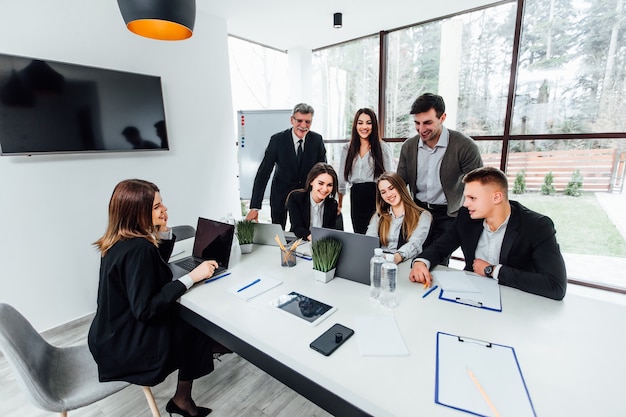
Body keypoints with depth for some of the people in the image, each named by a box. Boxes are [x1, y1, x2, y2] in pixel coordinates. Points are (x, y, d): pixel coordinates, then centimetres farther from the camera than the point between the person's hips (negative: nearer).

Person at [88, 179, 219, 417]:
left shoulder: (122, 240, -1)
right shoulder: (137, 249, -31)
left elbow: (157, 264, 11)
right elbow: (145, 310, -31)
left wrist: (163, 231, -4)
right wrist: (191, 277, -29)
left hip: (115, 335, 8)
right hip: (124, 348, -8)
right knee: (197, 326, 2)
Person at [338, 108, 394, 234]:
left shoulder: (383, 148, 1)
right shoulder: (347, 148, 10)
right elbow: (342, 179, 12)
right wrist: (339, 204, 9)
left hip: (376, 196, -3)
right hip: (356, 198, 3)